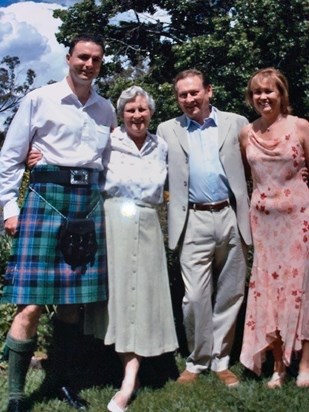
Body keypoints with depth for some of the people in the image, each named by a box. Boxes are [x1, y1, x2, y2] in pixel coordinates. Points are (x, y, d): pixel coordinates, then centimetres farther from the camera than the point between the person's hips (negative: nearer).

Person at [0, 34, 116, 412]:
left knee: (74, 302, 8)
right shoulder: (39, 100, 2)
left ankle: (61, 380, 24)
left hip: (90, 203, 4)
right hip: (46, 196, -4)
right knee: (32, 304, -7)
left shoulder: (106, 110, 13)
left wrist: (108, 207, 11)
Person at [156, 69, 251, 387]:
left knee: (230, 295, 8)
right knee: (196, 297, -2)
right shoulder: (168, 131, 10)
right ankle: (196, 362, 16)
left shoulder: (236, 123, 8)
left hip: (231, 218, 1)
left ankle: (220, 361, 22)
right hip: (194, 222, -1)